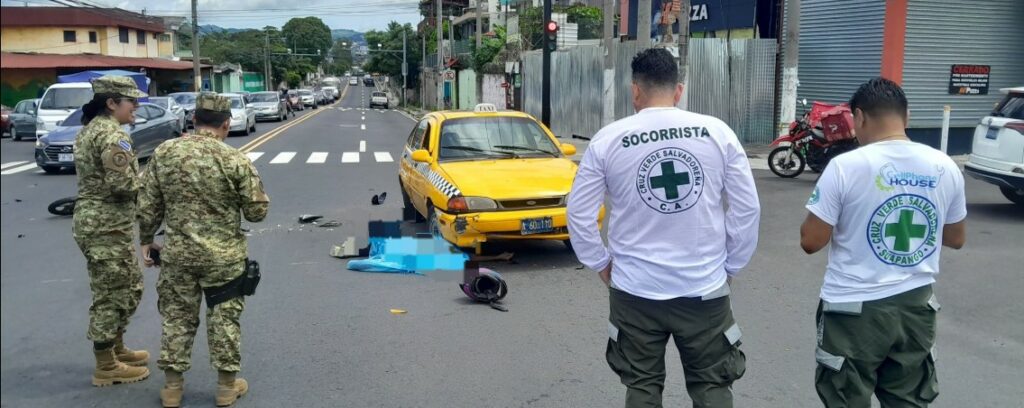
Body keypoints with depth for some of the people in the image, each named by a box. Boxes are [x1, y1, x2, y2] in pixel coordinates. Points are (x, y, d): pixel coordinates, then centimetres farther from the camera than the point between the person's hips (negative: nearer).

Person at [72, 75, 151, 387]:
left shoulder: (90, 129, 15)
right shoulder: (112, 134, -17)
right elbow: (123, 184, -25)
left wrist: (143, 177, 8)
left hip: (94, 219, 10)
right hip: (107, 226, -10)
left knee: (129, 286, 20)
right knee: (111, 294, -1)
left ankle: (117, 349, 32)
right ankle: (106, 367, 10)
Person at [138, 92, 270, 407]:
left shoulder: (164, 153, -1)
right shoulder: (235, 159, -12)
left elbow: (147, 206, 3)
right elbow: (256, 211, -9)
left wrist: (146, 240, 16)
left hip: (178, 253, 3)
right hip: (224, 256, -2)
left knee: (176, 317, 14)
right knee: (224, 319, 11)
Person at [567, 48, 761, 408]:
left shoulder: (607, 140, -5)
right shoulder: (717, 132, -4)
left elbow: (579, 213, -1)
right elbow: (748, 209, -1)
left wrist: (601, 265, 11)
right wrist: (729, 266, 10)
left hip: (634, 291, 0)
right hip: (704, 289, 0)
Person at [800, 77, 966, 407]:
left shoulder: (845, 166, -16)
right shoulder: (945, 167, 0)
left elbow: (811, 241, -12)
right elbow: (956, 239, 12)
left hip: (855, 310, -4)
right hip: (916, 305, 5)